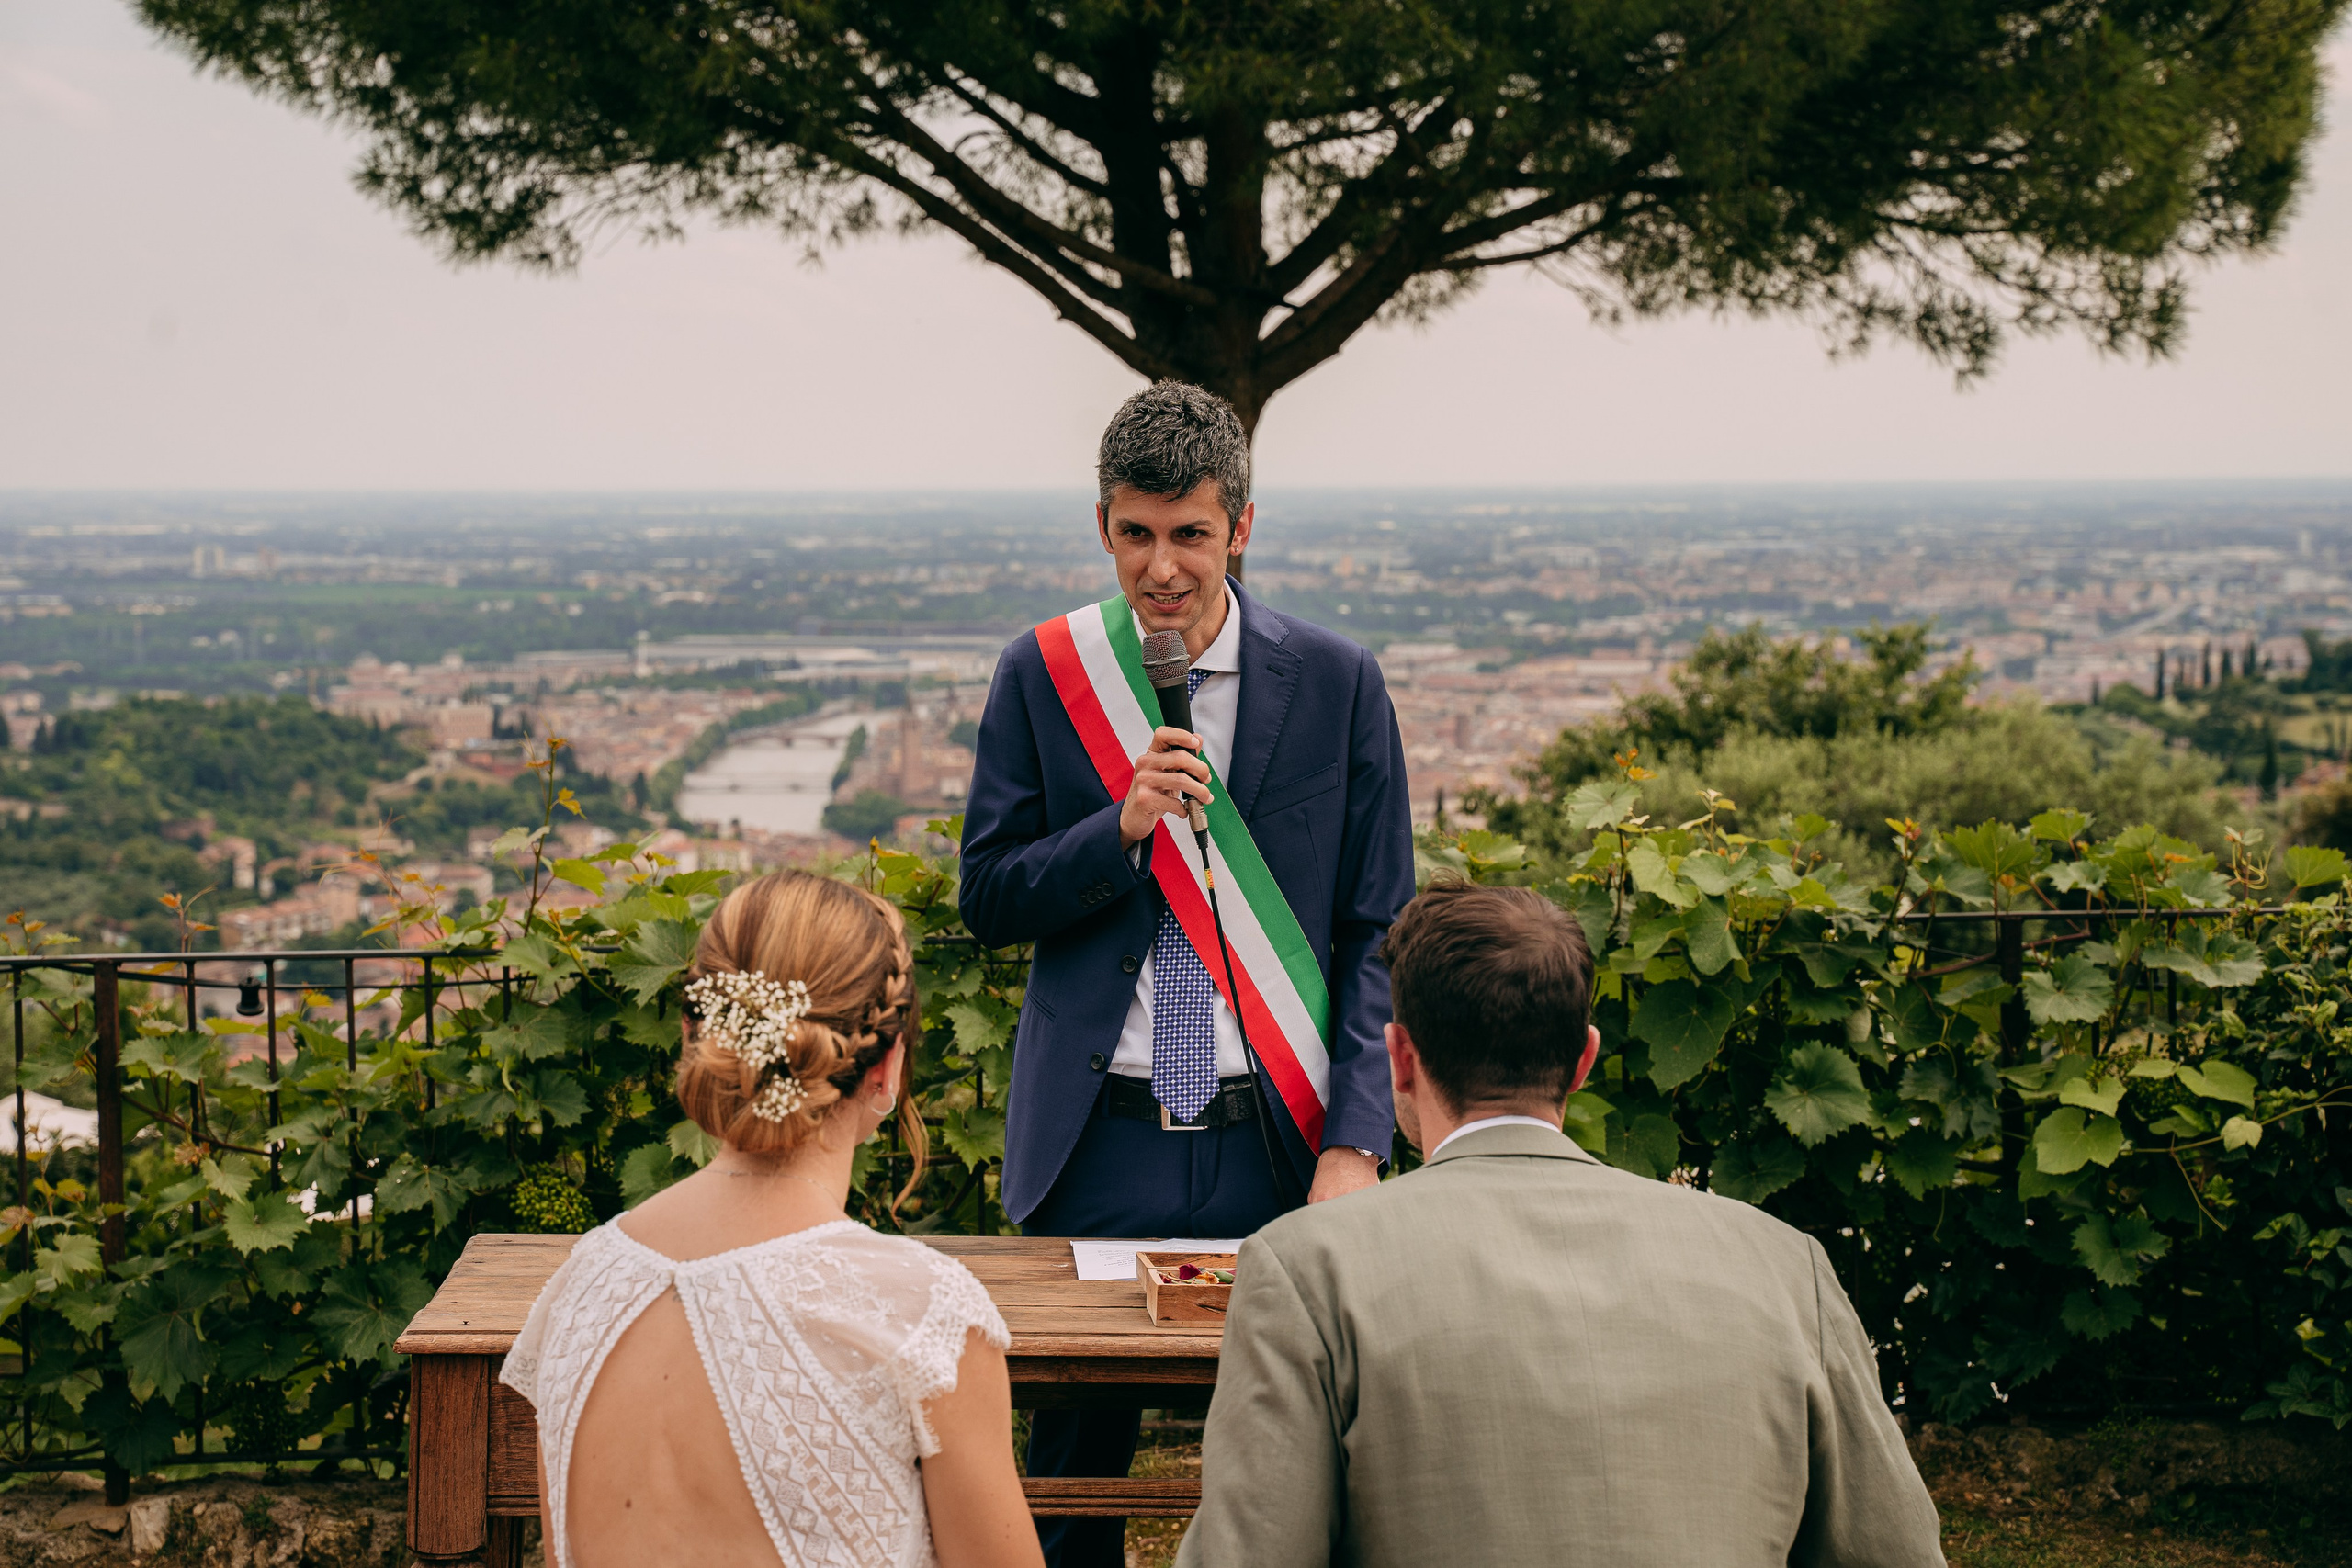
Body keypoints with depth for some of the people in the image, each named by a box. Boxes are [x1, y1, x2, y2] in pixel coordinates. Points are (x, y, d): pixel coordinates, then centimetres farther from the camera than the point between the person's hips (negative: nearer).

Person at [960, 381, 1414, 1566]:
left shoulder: (1337, 682, 1)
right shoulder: (1042, 674, 3)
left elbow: (1378, 936, 1)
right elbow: (986, 900, 4)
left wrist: (1354, 1147, -8)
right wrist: (1122, 826, -14)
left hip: (1276, 1148, 0)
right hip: (1097, 1146, 1)